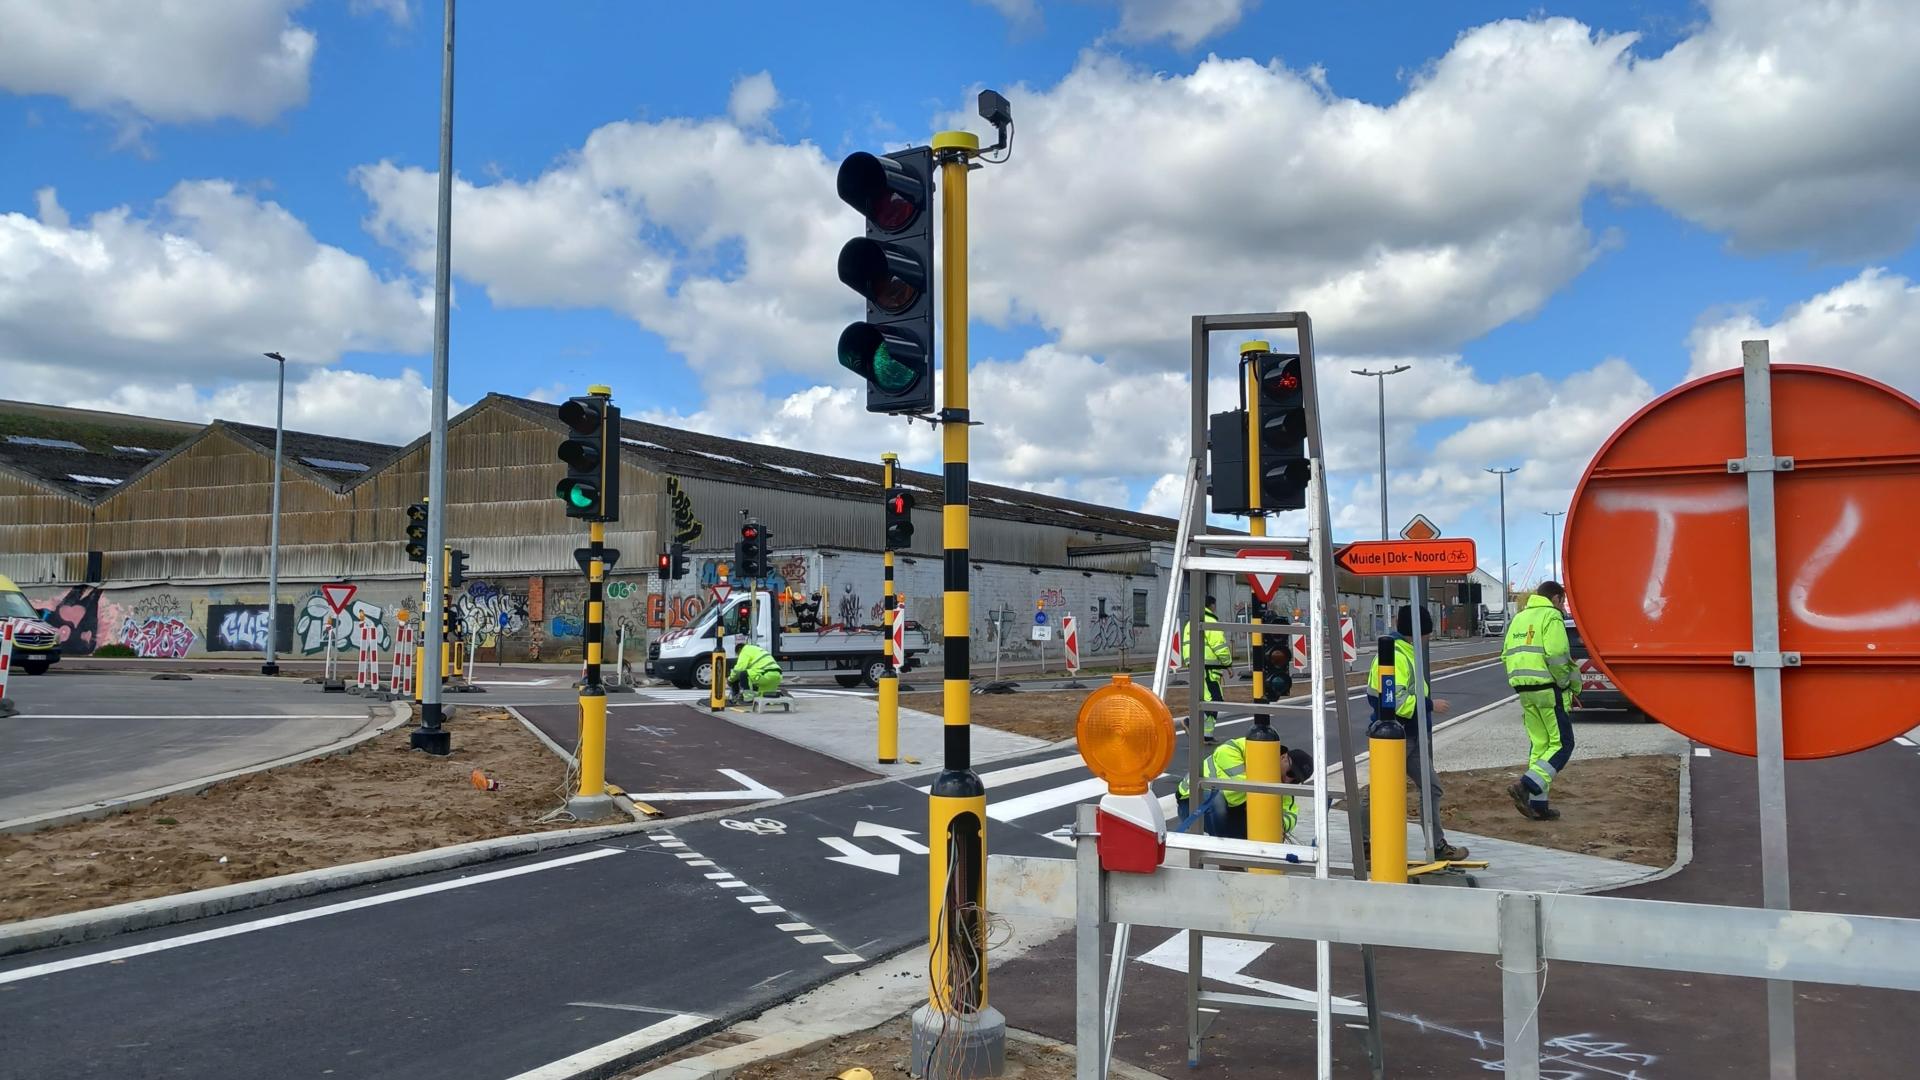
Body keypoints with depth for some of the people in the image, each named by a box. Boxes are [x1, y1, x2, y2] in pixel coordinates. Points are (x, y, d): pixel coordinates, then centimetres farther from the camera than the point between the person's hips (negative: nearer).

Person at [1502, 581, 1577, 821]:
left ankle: (1538, 805, 12)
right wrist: (1571, 686, -6)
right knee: (1561, 744, -1)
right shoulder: (1551, 616, -6)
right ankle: (1526, 785, -16)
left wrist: (1519, 682, 17)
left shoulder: (1519, 618, 19)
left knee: (1539, 744, 12)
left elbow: (1507, 656, 17)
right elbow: (1556, 655, -18)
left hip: (1525, 691, 8)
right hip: (1548, 689, -8)